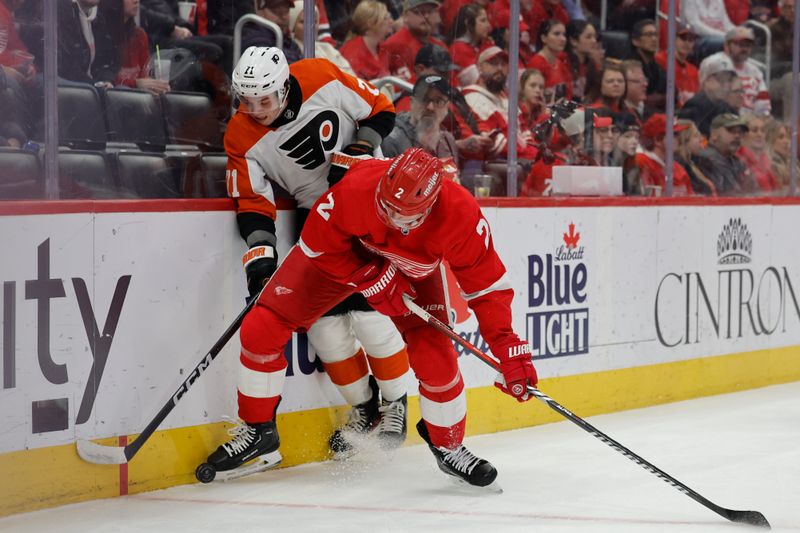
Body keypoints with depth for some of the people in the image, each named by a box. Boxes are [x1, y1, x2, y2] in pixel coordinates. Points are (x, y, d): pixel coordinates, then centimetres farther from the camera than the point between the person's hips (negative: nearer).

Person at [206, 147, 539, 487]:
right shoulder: (356, 189, -39)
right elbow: (320, 245, -20)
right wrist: (373, 282, -22)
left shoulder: (460, 215, -36)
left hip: (413, 269, 0)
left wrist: (508, 349, -31)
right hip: (345, 252, 0)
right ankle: (258, 430, 12)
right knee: (261, 328, -9)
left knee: (436, 359, -14)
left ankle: (449, 447, 15)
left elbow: (488, 285, -26)